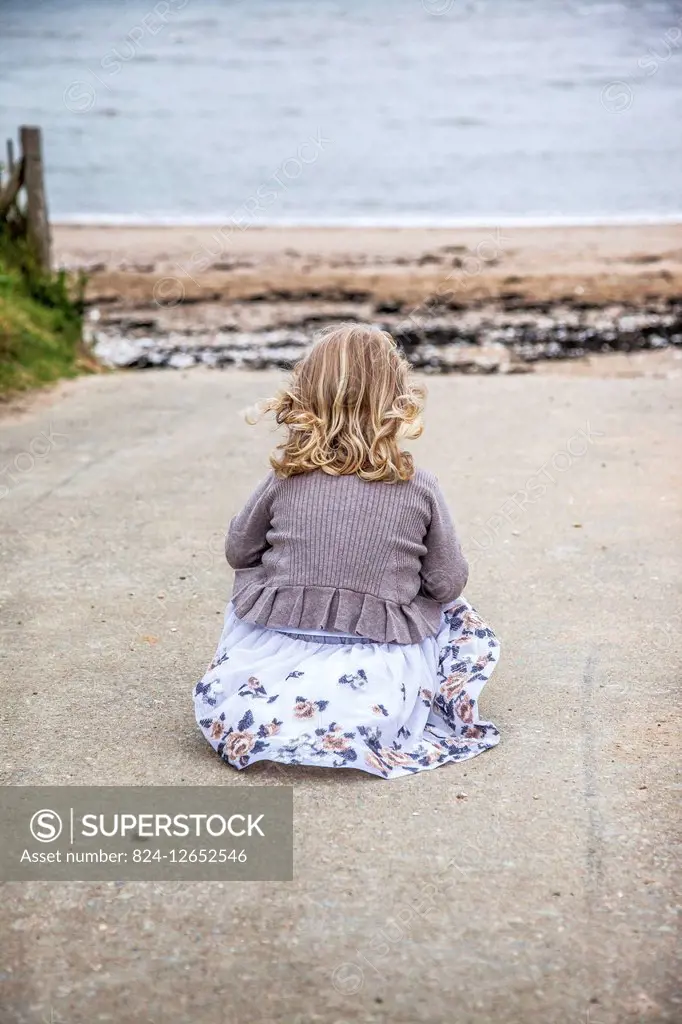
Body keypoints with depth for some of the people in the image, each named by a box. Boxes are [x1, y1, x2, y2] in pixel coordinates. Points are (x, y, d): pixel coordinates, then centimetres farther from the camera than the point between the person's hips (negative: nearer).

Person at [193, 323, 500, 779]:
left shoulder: (285, 479, -3)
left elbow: (239, 552, 11)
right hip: (374, 685, -1)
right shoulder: (419, 489, -6)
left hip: (273, 669, 1)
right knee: (463, 621, 26)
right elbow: (446, 584, 1)